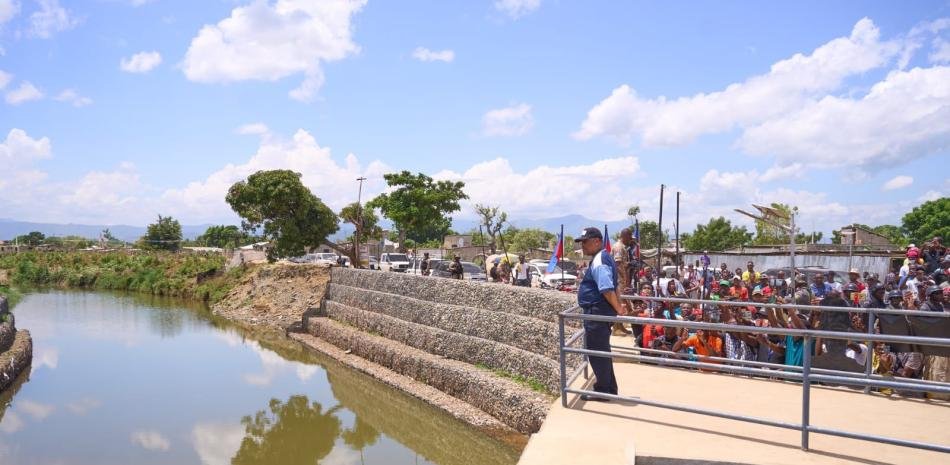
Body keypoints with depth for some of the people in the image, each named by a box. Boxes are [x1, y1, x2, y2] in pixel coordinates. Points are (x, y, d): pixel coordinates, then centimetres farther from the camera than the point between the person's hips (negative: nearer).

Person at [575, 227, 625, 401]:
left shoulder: (598, 262, -20)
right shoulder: (604, 258, 14)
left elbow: (607, 290, -28)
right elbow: (613, 287, 21)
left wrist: (618, 309, -18)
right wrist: (619, 306, 20)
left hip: (597, 313, -11)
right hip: (600, 312, 11)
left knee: (596, 352, 0)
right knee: (602, 351, 19)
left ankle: (603, 391, 11)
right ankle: (609, 389, 29)